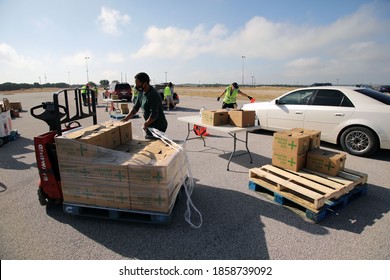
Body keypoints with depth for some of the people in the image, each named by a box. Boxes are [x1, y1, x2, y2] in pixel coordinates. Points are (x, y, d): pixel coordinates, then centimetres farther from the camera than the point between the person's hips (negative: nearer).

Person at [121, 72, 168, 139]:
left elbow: (154, 115, -26)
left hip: (158, 127, -9)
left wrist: (145, 124, -11)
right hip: (150, 125, 9)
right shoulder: (141, 92, 4)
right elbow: (135, 108, 14)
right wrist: (126, 119, 7)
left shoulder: (153, 95, -26)